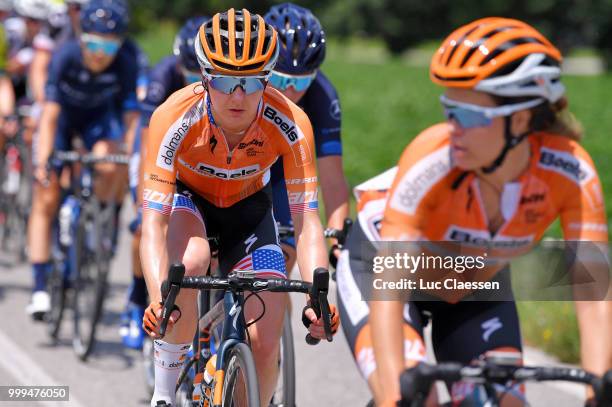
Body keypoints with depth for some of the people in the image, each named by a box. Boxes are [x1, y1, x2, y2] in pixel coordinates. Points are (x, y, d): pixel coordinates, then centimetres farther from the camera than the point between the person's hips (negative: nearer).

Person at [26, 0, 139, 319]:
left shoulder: (125, 65, -29)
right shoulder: (66, 56, -33)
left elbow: (132, 117, -27)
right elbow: (50, 115, -34)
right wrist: (42, 162, -43)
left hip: (98, 116, 1)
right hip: (63, 114, -1)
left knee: (108, 167, -32)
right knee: (46, 201, -8)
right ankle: (40, 287, -6)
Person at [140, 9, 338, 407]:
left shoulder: (290, 124, -30)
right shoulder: (174, 119, -34)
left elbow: (306, 219, -29)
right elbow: (153, 222, -37)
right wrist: (158, 299, -53)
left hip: (248, 208, 2)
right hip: (185, 197, -1)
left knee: (265, 344, -12)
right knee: (189, 262, -36)